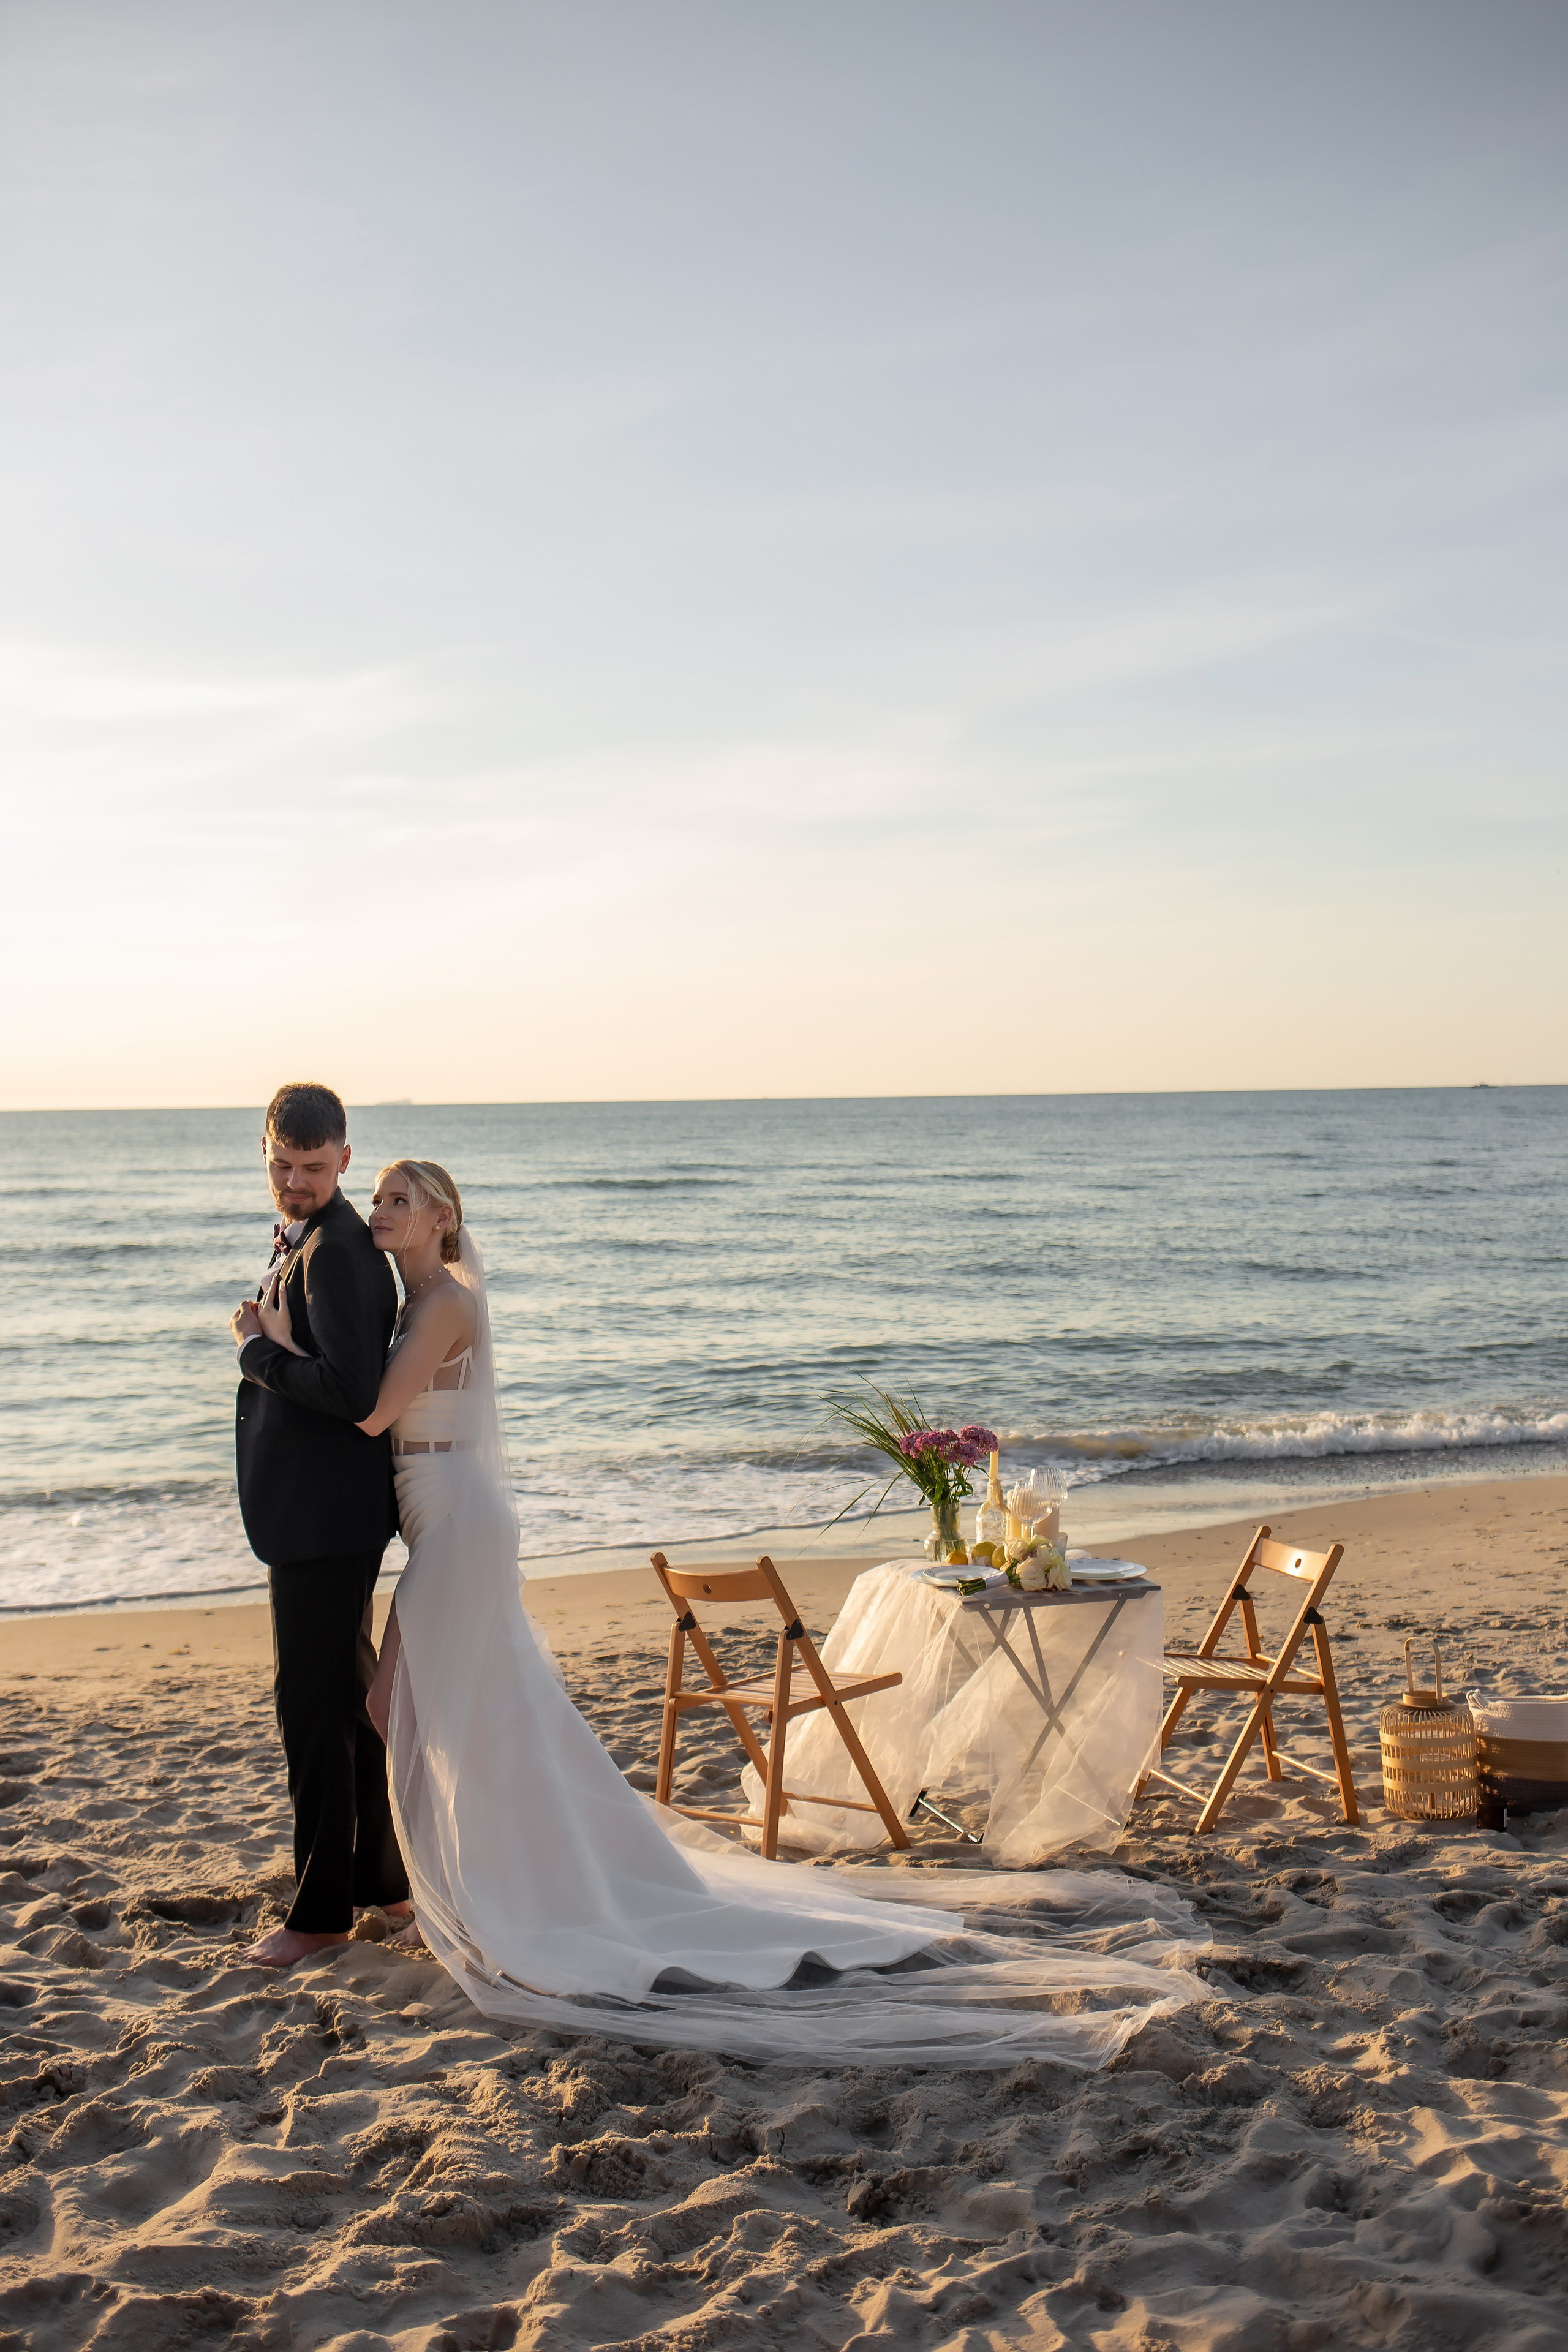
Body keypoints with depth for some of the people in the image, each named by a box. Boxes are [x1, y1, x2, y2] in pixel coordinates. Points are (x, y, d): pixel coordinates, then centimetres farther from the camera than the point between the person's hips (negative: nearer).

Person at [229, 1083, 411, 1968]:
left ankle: (323, 1909, 9)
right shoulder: (305, 1239, 14)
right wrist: (269, 1340, 5)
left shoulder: (335, 1253, -19)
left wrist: (256, 1348, -17)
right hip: (322, 1506, 11)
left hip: (326, 1513, -11)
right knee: (349, 1689, 19)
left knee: (313, 1699, -2)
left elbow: (355, 1390, -27)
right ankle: (381, 1875, 33)